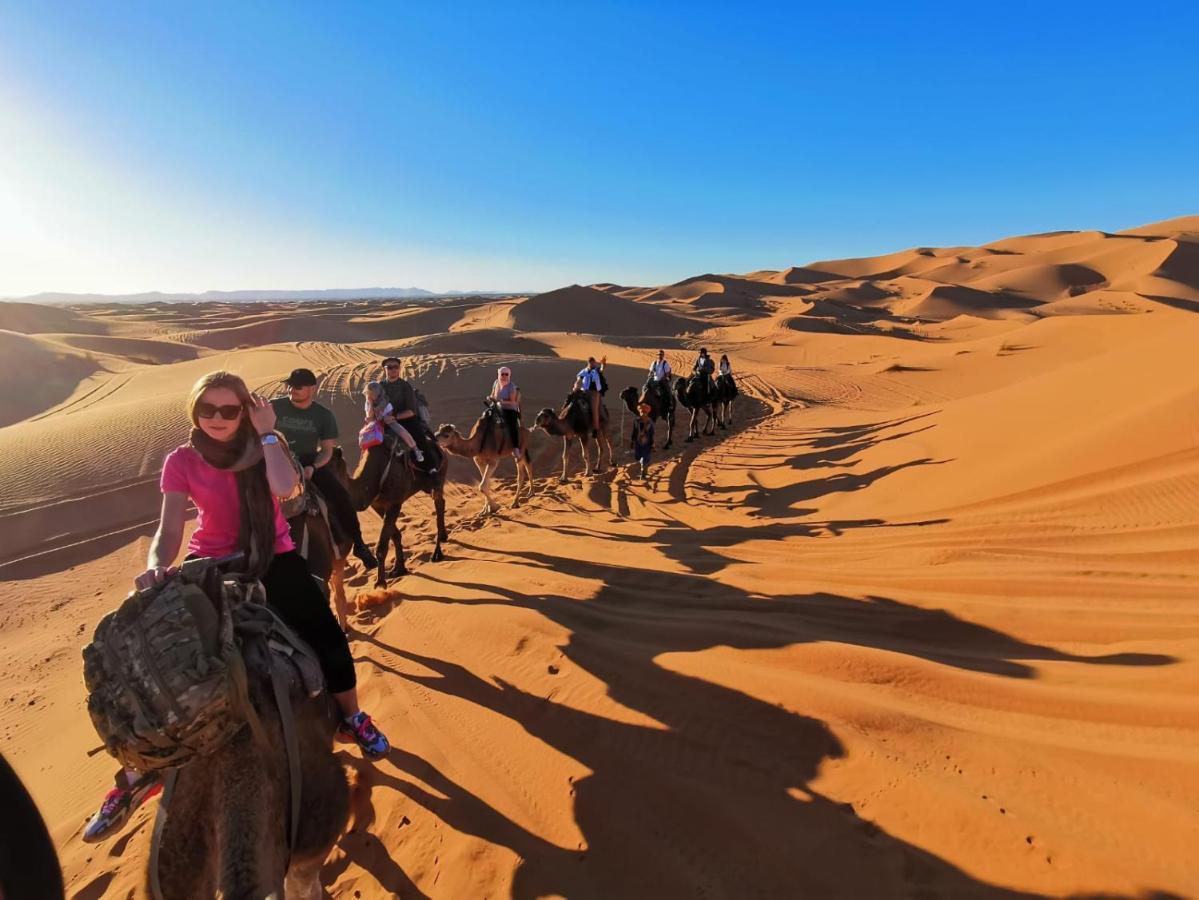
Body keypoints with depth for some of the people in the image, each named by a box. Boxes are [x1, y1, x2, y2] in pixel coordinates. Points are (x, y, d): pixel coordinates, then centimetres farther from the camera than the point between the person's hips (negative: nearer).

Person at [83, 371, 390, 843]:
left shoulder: (265, 444, -7)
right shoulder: (182, 461, -6)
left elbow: (285, 488, -27)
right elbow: (170, 527, -11)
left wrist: (267, 433, -22)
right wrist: (156, 565, -30)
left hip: (273, 560, 0)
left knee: (327, 641, -10)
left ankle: (352, 719, 17)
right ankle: (139, 772, 18)